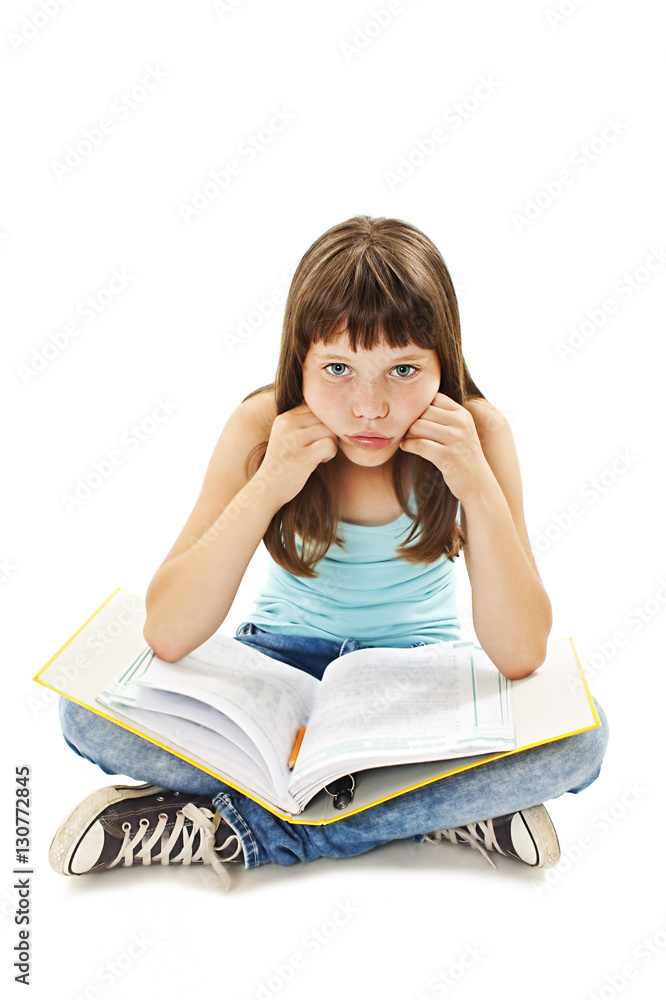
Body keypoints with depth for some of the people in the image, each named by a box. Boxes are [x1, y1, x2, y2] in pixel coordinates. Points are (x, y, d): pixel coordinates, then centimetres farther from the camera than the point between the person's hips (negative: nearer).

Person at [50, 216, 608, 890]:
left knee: (578, 738, -29)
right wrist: (266, 488, -34)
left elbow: (520, 657, -22)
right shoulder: (262, 428, -18)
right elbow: (166, 636, -24)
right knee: (90, 707, -23)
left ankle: (244, 831, -22)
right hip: (283, 657, 1)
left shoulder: (476, 431, -19)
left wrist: (480, 487, -33)